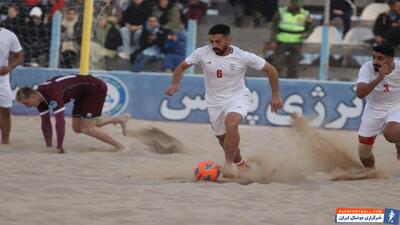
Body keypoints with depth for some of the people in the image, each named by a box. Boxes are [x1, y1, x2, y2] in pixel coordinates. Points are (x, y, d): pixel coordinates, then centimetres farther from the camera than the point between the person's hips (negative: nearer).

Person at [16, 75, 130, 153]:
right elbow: (46, 122, 3)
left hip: (96, 88, -9)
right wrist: (49, 146, 3)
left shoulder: (52, 94, -36)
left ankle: (120, 146, 2)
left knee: (86, 128, -12)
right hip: (83, 93, 9)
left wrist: (59, 147, -31)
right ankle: (120, 119, 22)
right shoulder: (40, 97, -7)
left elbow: (60, 121, -37)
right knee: (77, 128, 10)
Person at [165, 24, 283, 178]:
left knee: (231, 123, -34)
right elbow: (182, 66, 0)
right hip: (214, 101, 4)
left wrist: (275, 96, -7)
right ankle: (241, 164, 39)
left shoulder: (243, 57, -18)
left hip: (238, 97, -4)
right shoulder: (203, 53, -14)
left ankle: (228, 164, -28)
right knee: (223, 139, 13)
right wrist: (175, 84, -19)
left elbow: (270, 70, -7)